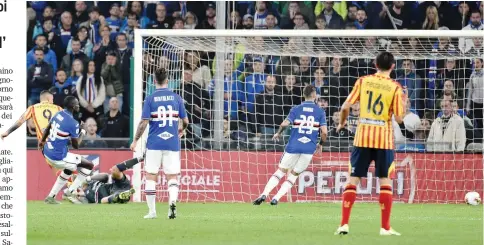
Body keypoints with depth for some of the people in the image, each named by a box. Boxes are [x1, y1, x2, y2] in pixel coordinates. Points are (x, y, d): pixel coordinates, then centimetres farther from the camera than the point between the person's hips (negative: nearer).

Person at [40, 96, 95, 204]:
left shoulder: (58, 114, 3)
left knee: (69, 169, 34)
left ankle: (51, 197, 32)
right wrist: (82, 133, 7)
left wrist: (42, 141, 42)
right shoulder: (73, 123, -21)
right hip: (58, 157, -8)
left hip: (47, 152, 8)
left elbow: (47, 129, 22)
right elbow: (76, 146, -11)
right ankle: (70, 192, 5)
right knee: (89, 166, 4)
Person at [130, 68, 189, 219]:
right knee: (172, 177, 6)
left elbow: (144, 123, -8)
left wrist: (135, 141, 3)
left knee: (150, 177, 8)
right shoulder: (176, 98, 2)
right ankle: (172, 201, -21)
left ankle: (152, 211, 7)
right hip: (172, 143, 2)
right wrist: (182, 130, 29)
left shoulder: (150, 99, -5)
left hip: (154, 144, -2)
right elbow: (185, 121, 6)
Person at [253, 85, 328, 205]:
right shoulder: (320, 112, 4)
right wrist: (320, 145, 16)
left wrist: (278, 133, 10)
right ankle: (276, 198, -2)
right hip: (309, 148, 0)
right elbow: (324, 132, -3)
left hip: (293, 146, 0)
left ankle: (264, 194, -6)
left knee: (280, 172, 11)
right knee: (293, 176, 12)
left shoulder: (296, 109, 3)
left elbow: (285, 124, -10)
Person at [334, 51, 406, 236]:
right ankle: (385, 227, 2)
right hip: (384, 140, -1)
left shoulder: (363, 81, 1)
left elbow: (345, 107, -2)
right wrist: (403, 102, 13)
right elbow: (399, 119, -5)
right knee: (385, 181, 6)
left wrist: (341, 123, 16)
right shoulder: (395, 88, -4)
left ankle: (344, 224, 0)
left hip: (362, 138, 1)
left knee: (353, 180, 6)